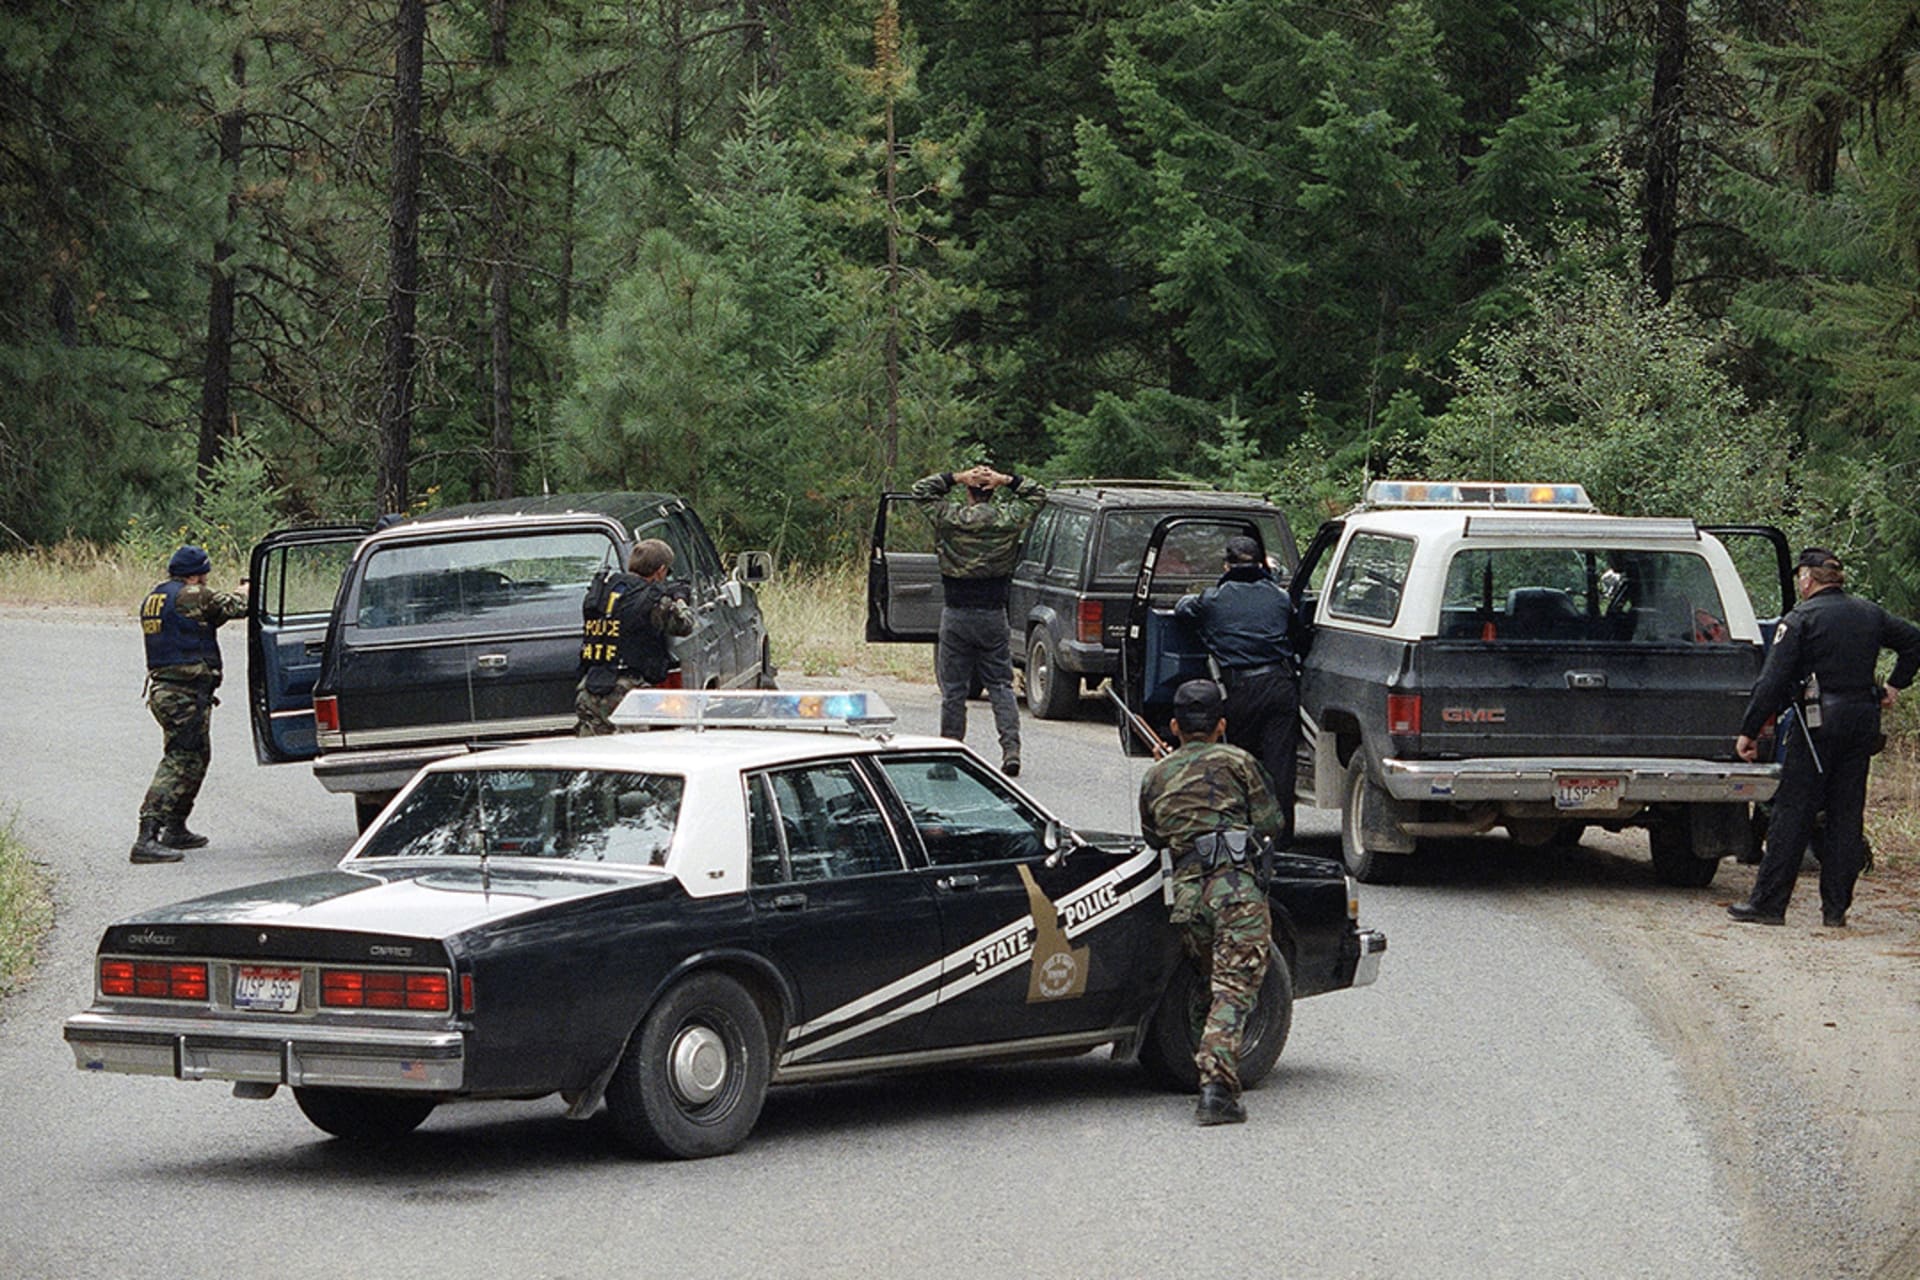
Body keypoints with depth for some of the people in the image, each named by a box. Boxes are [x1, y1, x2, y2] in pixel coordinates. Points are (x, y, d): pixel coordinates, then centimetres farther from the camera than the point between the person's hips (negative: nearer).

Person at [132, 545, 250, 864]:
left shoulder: (152, 600, 16)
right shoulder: (192, 597, -11)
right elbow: (237, 606, -5)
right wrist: (246, 589, 18)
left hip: (161, 689, 10)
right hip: (187, 694, -10)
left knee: (197, 757, 23)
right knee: (179, 761, -11)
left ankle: (175, 829, 30)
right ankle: (147, 837, -20)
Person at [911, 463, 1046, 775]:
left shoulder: (950, 517, -8)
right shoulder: (1008, 519, -4)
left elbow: (921, 490, 8)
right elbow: (1036, 494, 13)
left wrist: (956, 478, 0)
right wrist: (1007, 480, 0)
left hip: (956, 615, -1)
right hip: (994, 615, 1)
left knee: (953, 690, 6)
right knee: (1001, 685, 5)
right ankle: (1011, 748, -8)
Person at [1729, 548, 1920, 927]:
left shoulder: (1801, 619, -7)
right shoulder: (1870, 615, 11)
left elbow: (1772, 681, -11)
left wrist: (1749, 732, -8)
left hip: (1819, 721, -6)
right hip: (1863, 720, 6)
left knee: (1792, 813, -3)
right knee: (1847, 815, 8)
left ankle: (1769, 902, -3)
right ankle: (1836, 906, 8)